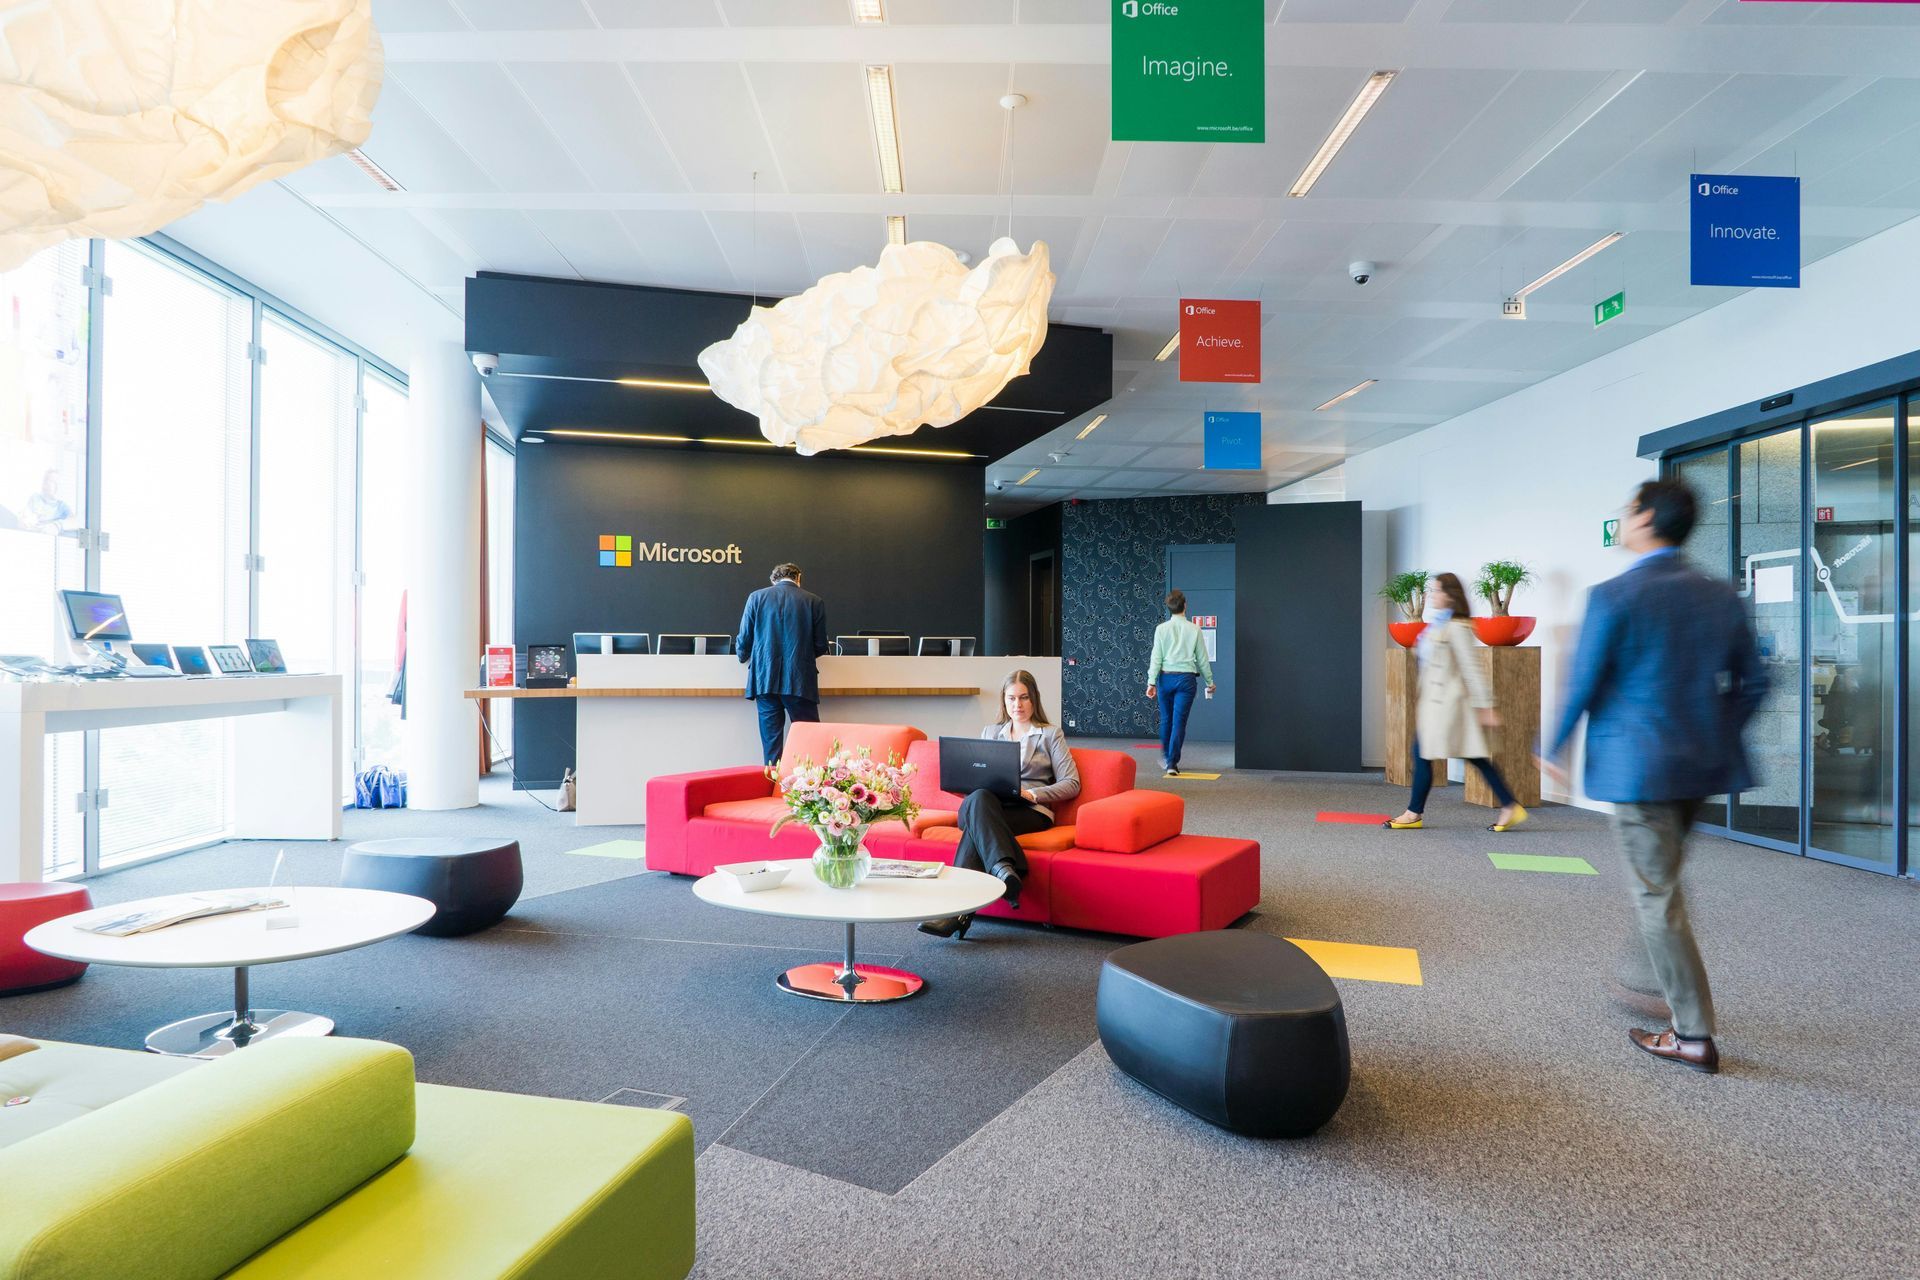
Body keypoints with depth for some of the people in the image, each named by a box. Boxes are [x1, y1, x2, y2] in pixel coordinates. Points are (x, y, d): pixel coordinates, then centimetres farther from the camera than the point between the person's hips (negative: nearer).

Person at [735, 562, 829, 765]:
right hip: (800, 682, -1)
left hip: (765, 680, 2)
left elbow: (743, 639, 6)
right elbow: (820, 646, 5)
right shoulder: (815, 602, 2)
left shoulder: (756, 597, 4)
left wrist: (743, 656, 28)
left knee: (771, 741, 8)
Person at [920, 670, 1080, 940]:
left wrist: (1032, 793, -10)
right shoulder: (989, 733, 26)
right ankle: (1004, 869, -54)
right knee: (978, 798, -36)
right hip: (988, 807, 3)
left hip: (1032, 811, -3)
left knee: (976, 821, -34)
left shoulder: (1051, 734, 15)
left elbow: (1071, 784, 6)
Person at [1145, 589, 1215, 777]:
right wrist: (1210, 682, 15)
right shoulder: (1194, 630, -1)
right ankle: (1172, 763, -4)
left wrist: (1151, 681, -3)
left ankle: (1166, 758, 30)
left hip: (1166, 677, 1)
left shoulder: (1161, 629, -2)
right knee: (1179, 721, 0)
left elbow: (1156, 657, -5)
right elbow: (1202, 658, 5)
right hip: (1186, 678, -1)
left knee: (1166, 719, 15)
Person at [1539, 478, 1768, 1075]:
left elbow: (1583, 683, -11)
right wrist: (1715, 736, 22)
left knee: (1657, 895, 2)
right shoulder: (1719, 595, 5)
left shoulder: (1613, 597, -15)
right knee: (1660, 878, 25)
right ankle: (1648, 978, 38)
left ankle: (1693, 1036, 8)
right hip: (1700, 764, 7)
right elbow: (1751, 683, 9)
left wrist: (1553, 748, 2)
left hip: (1635, 765, -7)